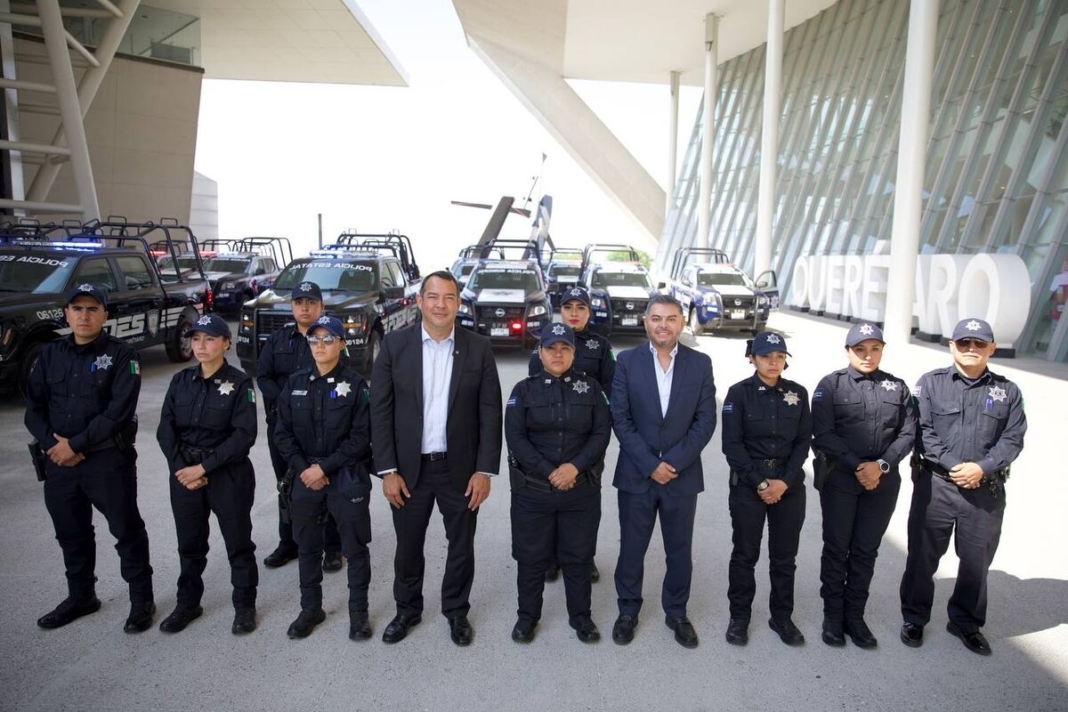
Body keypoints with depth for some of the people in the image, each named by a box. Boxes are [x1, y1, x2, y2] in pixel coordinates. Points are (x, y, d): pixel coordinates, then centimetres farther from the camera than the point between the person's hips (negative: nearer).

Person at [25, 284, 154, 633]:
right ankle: (80, 597, 36)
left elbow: (119, 410, -16)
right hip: (59, 461, 6)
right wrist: (52, 444, -9)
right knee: (71, 534, 18)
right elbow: (34, 407, 6)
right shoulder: (50, 354, 9)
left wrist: (76, 444, -17)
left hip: (109, 459, -5)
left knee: (127, 530, 3)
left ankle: (142, 600, 16)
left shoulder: (121, 355, -7)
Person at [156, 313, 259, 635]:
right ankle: (187, 603, 33)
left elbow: (244, 435, -15)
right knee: (189, 543, 16)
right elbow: (166, 429, 2)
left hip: (229, 475, -4)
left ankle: (245, 605, 21)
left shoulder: (239, 382, -9)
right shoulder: (180, 380, 5)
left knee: (238, 541, 6)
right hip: (183, 473, 4)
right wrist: (182, 469, -10)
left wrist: (204, 467, -17)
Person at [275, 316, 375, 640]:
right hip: (305, 476, 4)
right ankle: (310, 608, 31)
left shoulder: (355, 384, -7)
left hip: (348, 477, -3)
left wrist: (324, 468, -14)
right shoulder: (296, 383, 4)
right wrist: (303, 468, -8)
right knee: (307, 546, 14)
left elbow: (361, 438, -10)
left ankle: (358, 611, 20)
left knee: (355, 547, 4)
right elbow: (283, 432, 5)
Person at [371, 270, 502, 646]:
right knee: (408, 547, 15)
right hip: (409, 468, 0)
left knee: (461, 546, 14)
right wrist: (387, 470, -7)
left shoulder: (478, 348, -5)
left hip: (460, 468, 0)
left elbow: (490, 413, -3)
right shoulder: (395, 343, -5)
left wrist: (485, 470, -7)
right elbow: (380, 410, -4)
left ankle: (456, 611, 36)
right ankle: (407, 609, 38)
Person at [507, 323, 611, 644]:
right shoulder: (524, 389, 1)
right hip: (532, 490, 0)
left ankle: (581, 616, 28)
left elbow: (602, 432, -2)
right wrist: (548, 472, -15)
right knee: (531, 556, 10)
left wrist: (575, 466, -15)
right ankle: (527, 616, 27)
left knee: (578, 556, 11)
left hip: (582, 489, 1)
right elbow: (516, 437, -6)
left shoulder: (591, 387, 4)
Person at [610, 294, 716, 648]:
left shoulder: (700, 363, -1)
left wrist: (673, 463, -12)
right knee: (631, 548, 10)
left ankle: (677, 612, 32)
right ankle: (628, 610, 29)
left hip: (682, 475, 1)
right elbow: (620, 419, -6)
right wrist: (650, 465, -12)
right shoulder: (627, 361, -3)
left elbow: (705, 421, -4)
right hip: (636, 474, 0)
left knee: (680, 550, 12)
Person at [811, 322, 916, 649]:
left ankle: (855, 616, 22)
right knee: (836, 548, 6)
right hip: (839, 478, -2)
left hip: (883, 481, 3)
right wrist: (857, 466, -14)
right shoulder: (831, 385, -2)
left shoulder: (897, 387, 8)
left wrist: (881, 465, -11)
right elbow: (823, 434, -9)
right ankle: (833, 616, 19)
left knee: (866, 551, 10)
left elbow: (908, 433, 3)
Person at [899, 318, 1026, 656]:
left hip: (987, 491, 2)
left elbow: (1013, 439, 0)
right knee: (923, 556, 8)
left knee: (976, 560, 12)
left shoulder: (1007, 390, 7)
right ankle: (914, 618, 25)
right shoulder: (931, 382, 0)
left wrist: (982, 467, -14)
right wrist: (952, 465, -17)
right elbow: (922, 432, -7)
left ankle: (966, 621, 32)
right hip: (936, 485, -2)